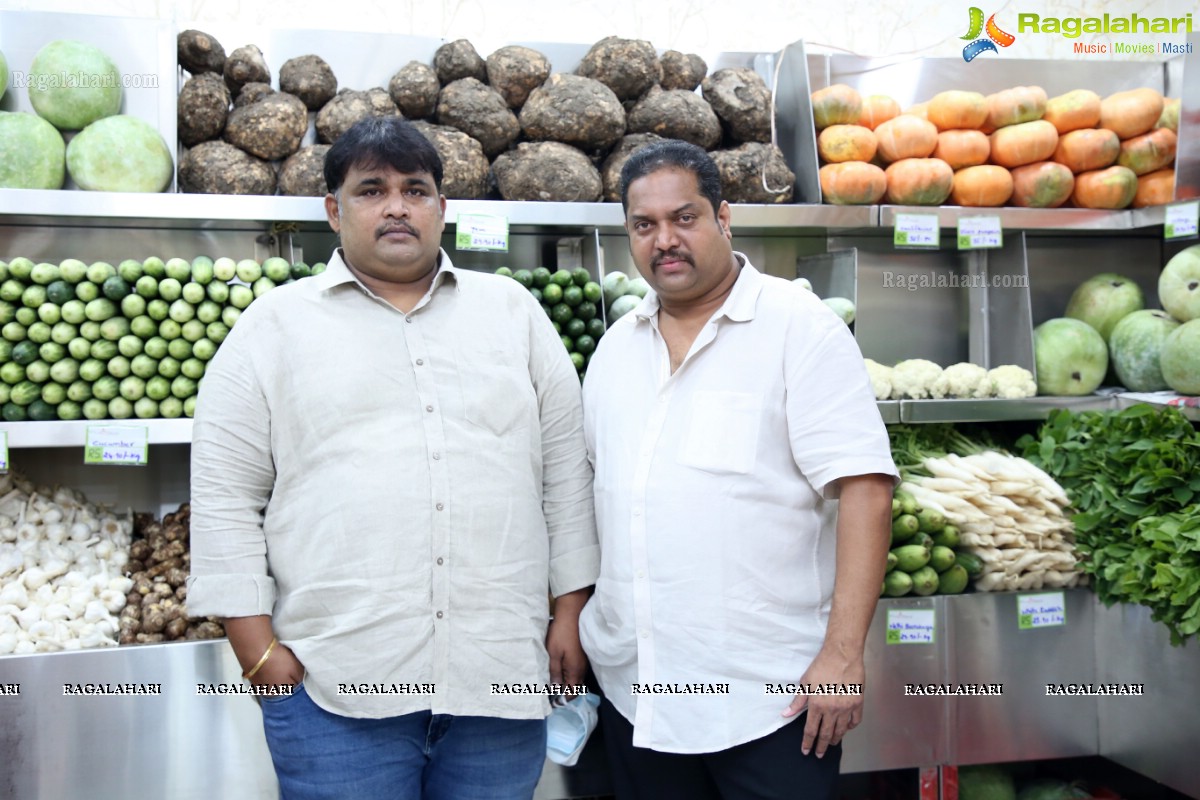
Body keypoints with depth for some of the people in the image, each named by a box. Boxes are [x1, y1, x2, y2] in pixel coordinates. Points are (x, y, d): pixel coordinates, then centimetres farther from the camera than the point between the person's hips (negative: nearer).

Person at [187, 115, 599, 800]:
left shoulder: (513, 309, 10)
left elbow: (566, 468, 10)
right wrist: (260, 650, -3)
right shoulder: (275, 325, 5)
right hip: (334, 685, -1)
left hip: (502, 677, 2)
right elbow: (226, 498, 3)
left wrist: (572, 612, 6)